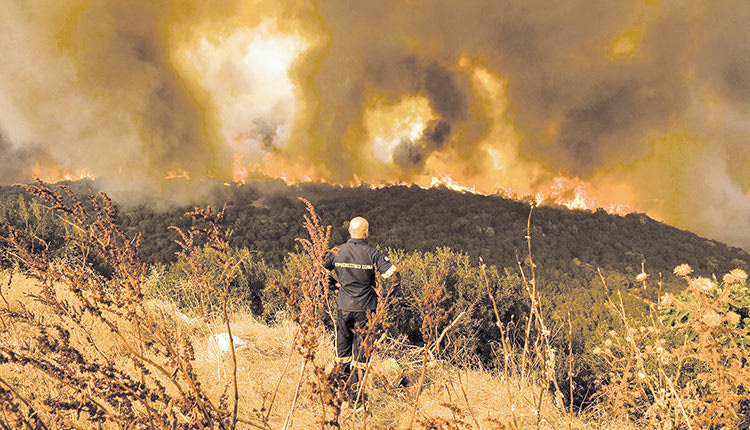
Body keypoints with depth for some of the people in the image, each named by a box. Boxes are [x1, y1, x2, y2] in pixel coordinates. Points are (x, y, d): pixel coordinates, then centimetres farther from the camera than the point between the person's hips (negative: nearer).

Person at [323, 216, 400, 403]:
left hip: (343, 308, 3)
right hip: (365, 309, -2)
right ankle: (354, 391, 11)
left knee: (342, 347, 19)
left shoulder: (336, 253, -3)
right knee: (362, 349, 8)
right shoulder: (373, 254, -11)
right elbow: (394, 277, -15)